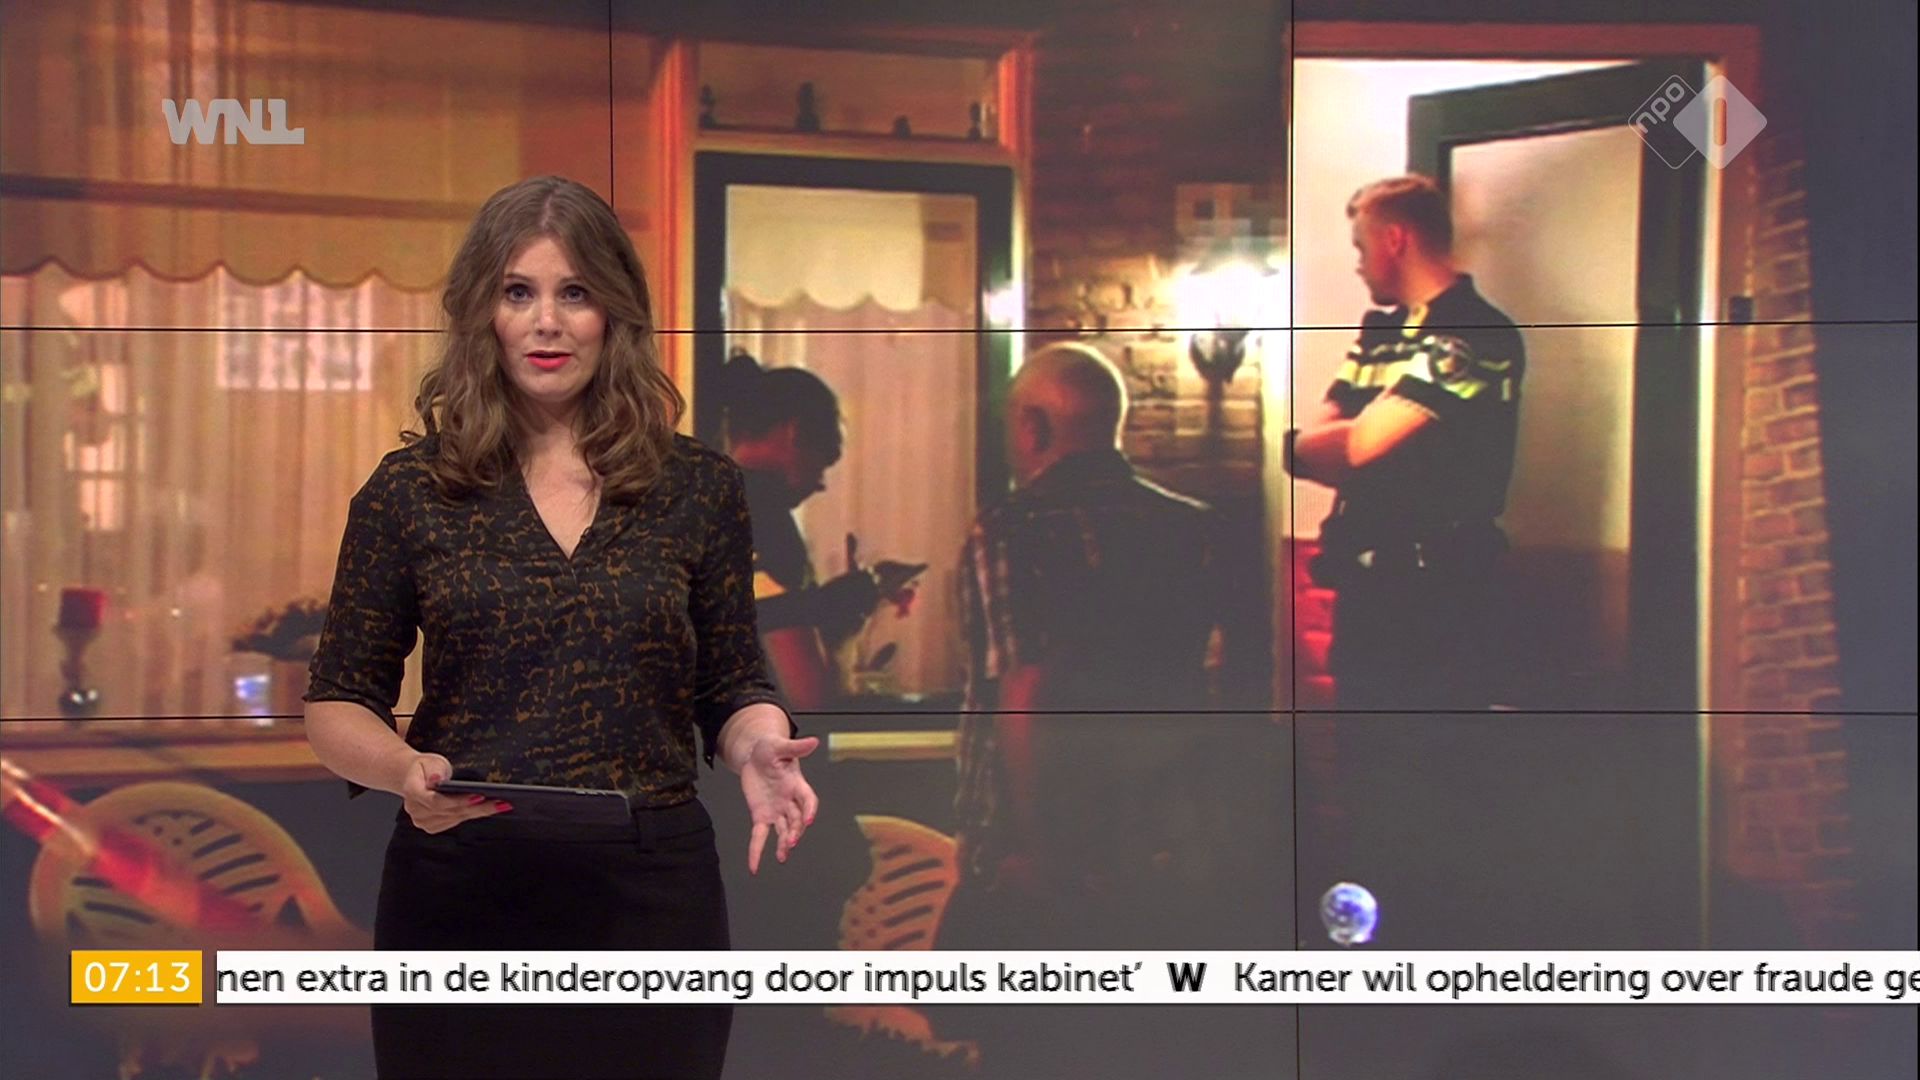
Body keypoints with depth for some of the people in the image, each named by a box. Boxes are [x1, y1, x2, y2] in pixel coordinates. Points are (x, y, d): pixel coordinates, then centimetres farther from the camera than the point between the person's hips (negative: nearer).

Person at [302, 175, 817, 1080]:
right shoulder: (410, 491, 2)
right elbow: (338, 703, 4)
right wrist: (406, 768, -16)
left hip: (648, 901, 1)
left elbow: (734, 689, 10)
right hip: (458, 901, 0)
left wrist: (757, 747, -12)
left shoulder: (700, 490, 4)